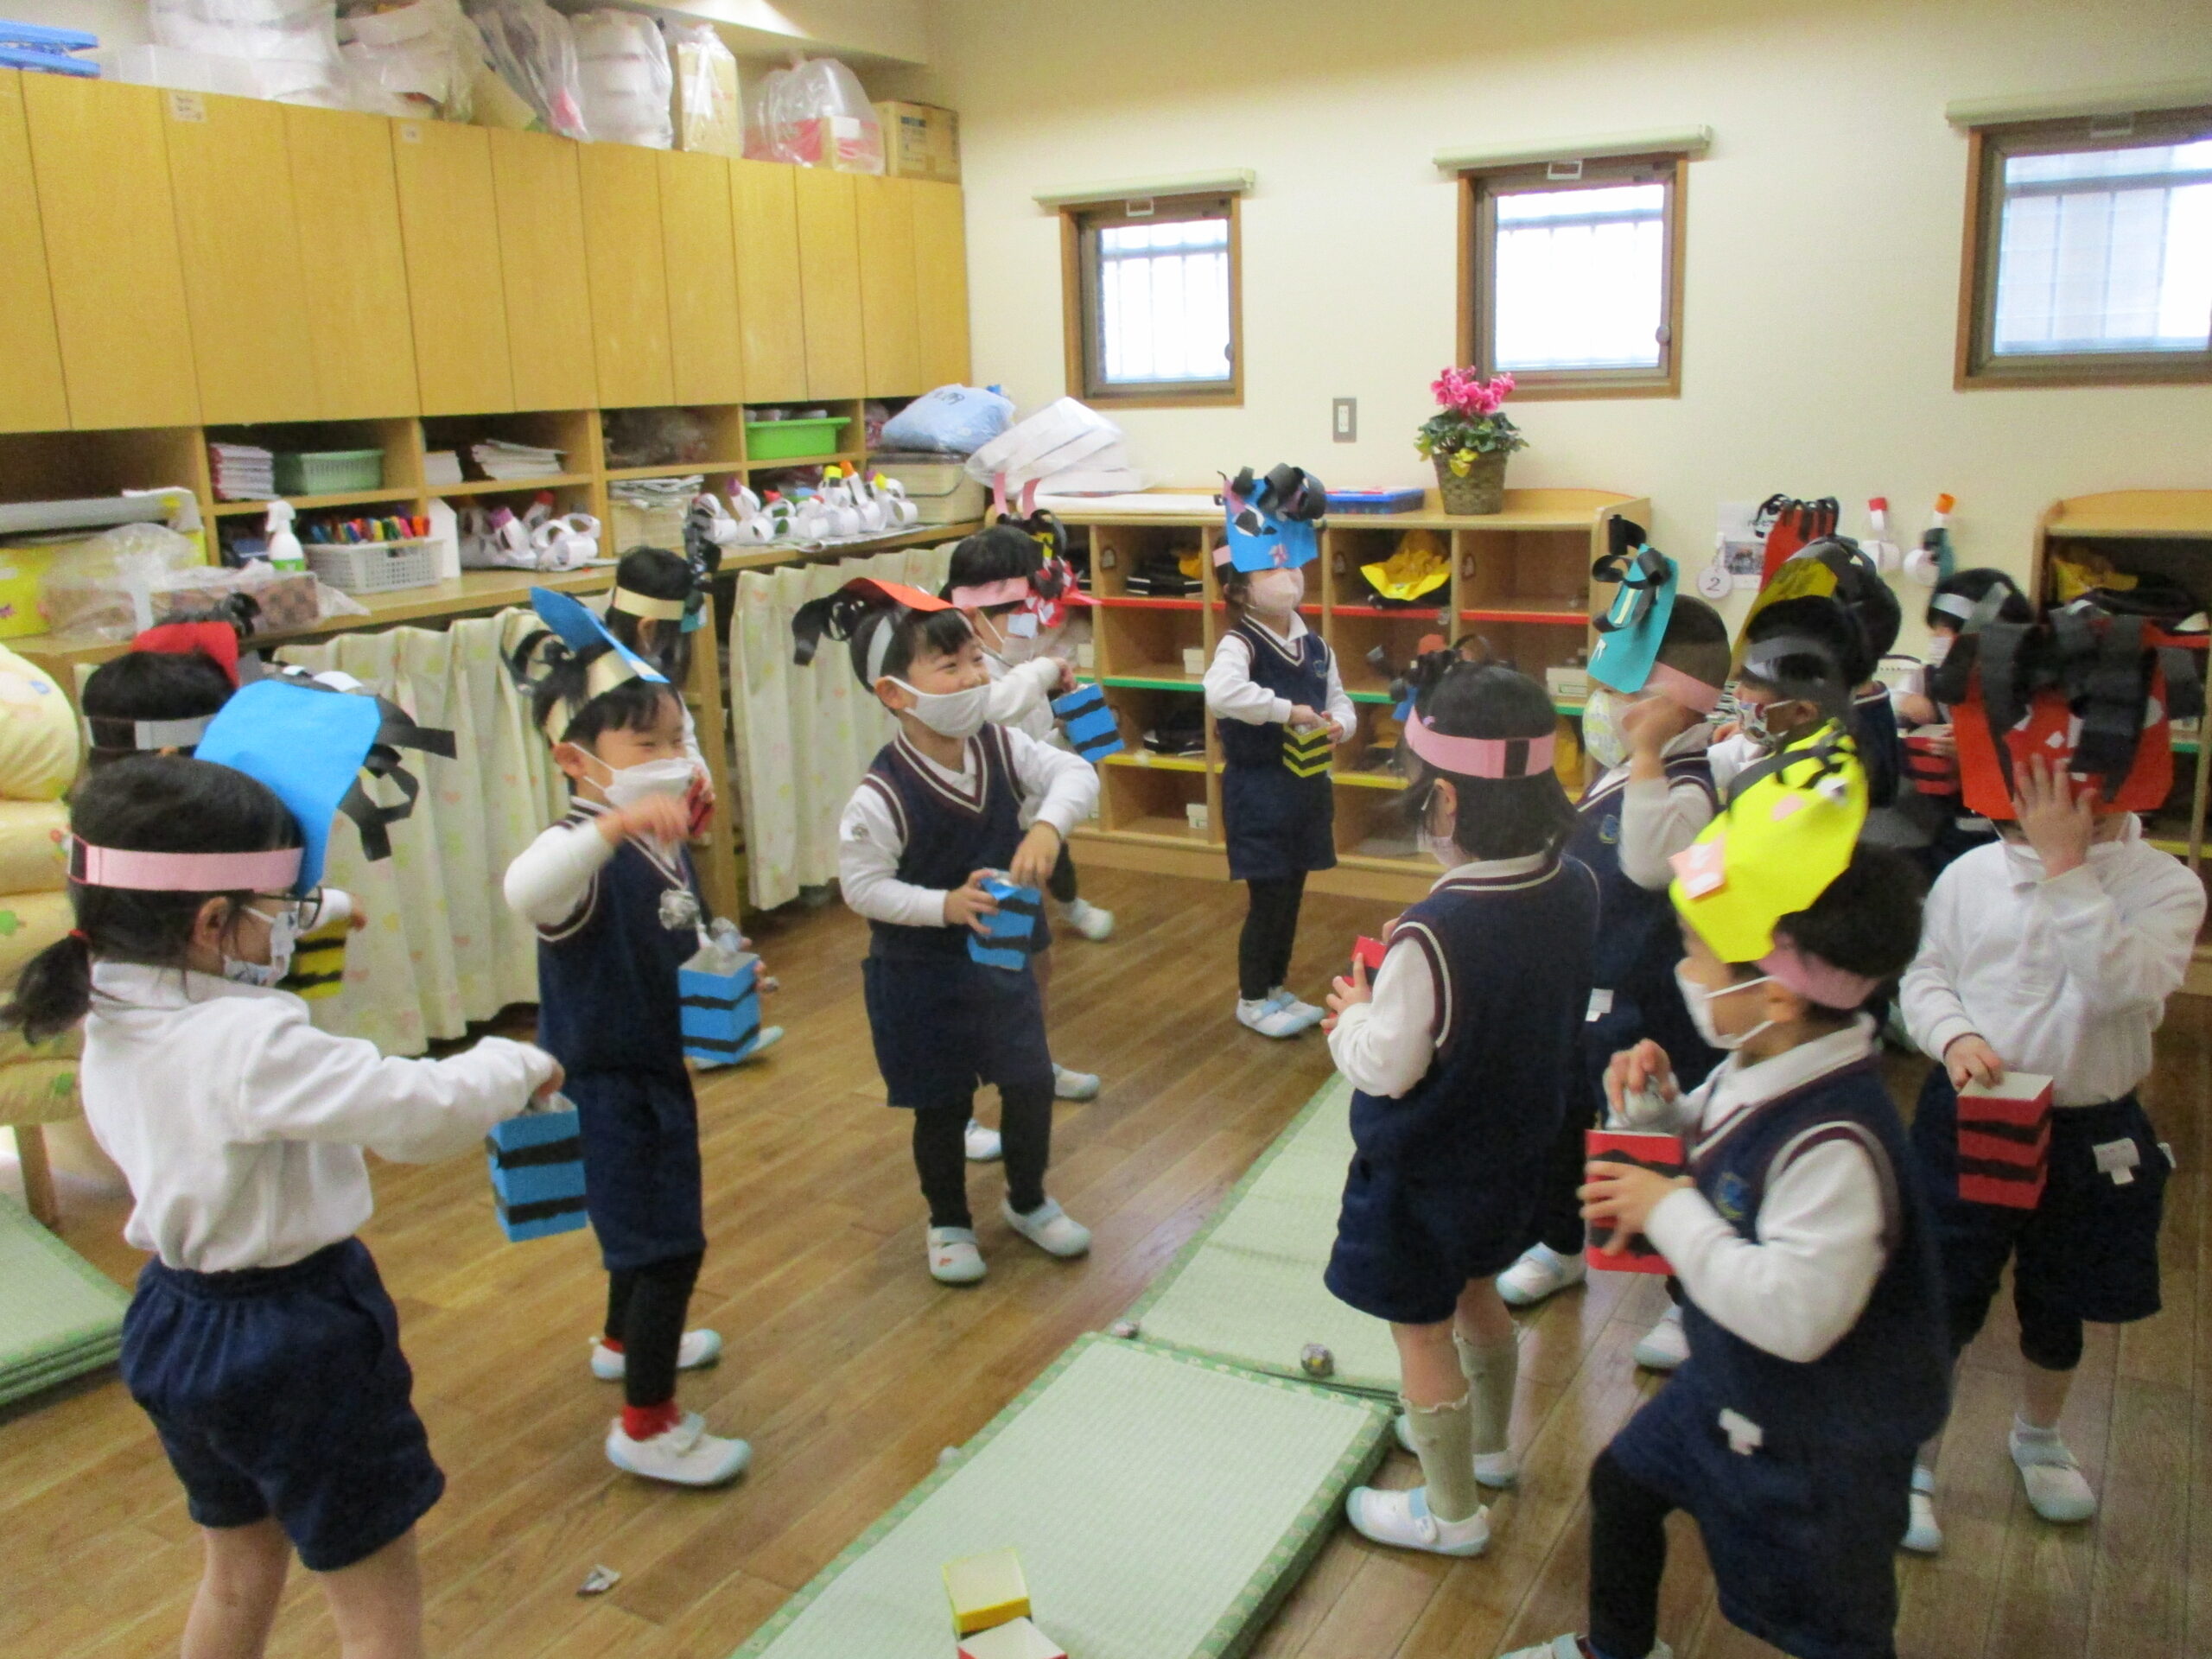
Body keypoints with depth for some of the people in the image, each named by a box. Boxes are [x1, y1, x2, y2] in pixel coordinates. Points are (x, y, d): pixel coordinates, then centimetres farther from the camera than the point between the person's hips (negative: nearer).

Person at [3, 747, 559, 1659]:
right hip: (294, 1343, -8)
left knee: (238, 1574, 29)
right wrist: (515, 1064, -15)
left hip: (177, 1321, 9)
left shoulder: (113, 1027, -3)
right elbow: (425, 1109, -33)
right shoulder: (249, 1042, -29)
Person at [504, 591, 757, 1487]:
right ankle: (648, 1425, 15)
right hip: (607, 1081, -9)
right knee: (671, 1245, -3)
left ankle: (626, 1341, 53)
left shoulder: (662, 841, -1)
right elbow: (524, 890, -53)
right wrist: (613, 824, -64)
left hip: (658, 1065, 9)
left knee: (642, 1217, 28)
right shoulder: (585, 849, -27)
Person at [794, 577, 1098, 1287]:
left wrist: (1048, 826, -32)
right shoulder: (882, 795, -25)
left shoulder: (1000, 747, -10)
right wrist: (946, 906, -30)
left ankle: (1028, 1201, 38)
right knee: (943, 1105, 11)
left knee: (1031, 1083, 12)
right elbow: (862, 885, -21)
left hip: (1001, 958, 5)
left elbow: (1074, 774, -12)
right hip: (921, 976, -5)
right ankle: (948, 1222, 35)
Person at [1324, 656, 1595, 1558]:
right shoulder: (1576, 889, -12)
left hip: (1425, 1174, -7)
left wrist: (1354, 1012, -6)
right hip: (1515, 1147, 7)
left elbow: (1385, 1068, -25)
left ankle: (1453, 1511, 33)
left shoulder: (1433, 937, -35)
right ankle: (1489, 1444, 53)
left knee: (1422, 1329, 14)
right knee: (1474, 1290, 30)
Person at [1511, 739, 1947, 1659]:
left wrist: (1671, 1212, -33)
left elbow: (1794, 1314, -41)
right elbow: (1716, 1149, 9)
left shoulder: (1835, 1143, -37)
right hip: (1730, 1385, 9)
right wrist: (1661, 1106, -11)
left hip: (1819, 1443, -9)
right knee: (1623, 1481, 27)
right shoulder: (1759, 1074, -10)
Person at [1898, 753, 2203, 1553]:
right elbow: (1925, 973, 3)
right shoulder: (1973, 873, -5)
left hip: (2088, 1135, 1)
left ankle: (2039, 1437, 49)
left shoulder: (2164, 884, -11)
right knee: (1945, 1300, 5)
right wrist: (1955, 1037, -18)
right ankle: (1913, 1465, 25)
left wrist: (2065, 865, -28)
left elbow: (2123, 985, -27)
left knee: (2056, 1306, 20)